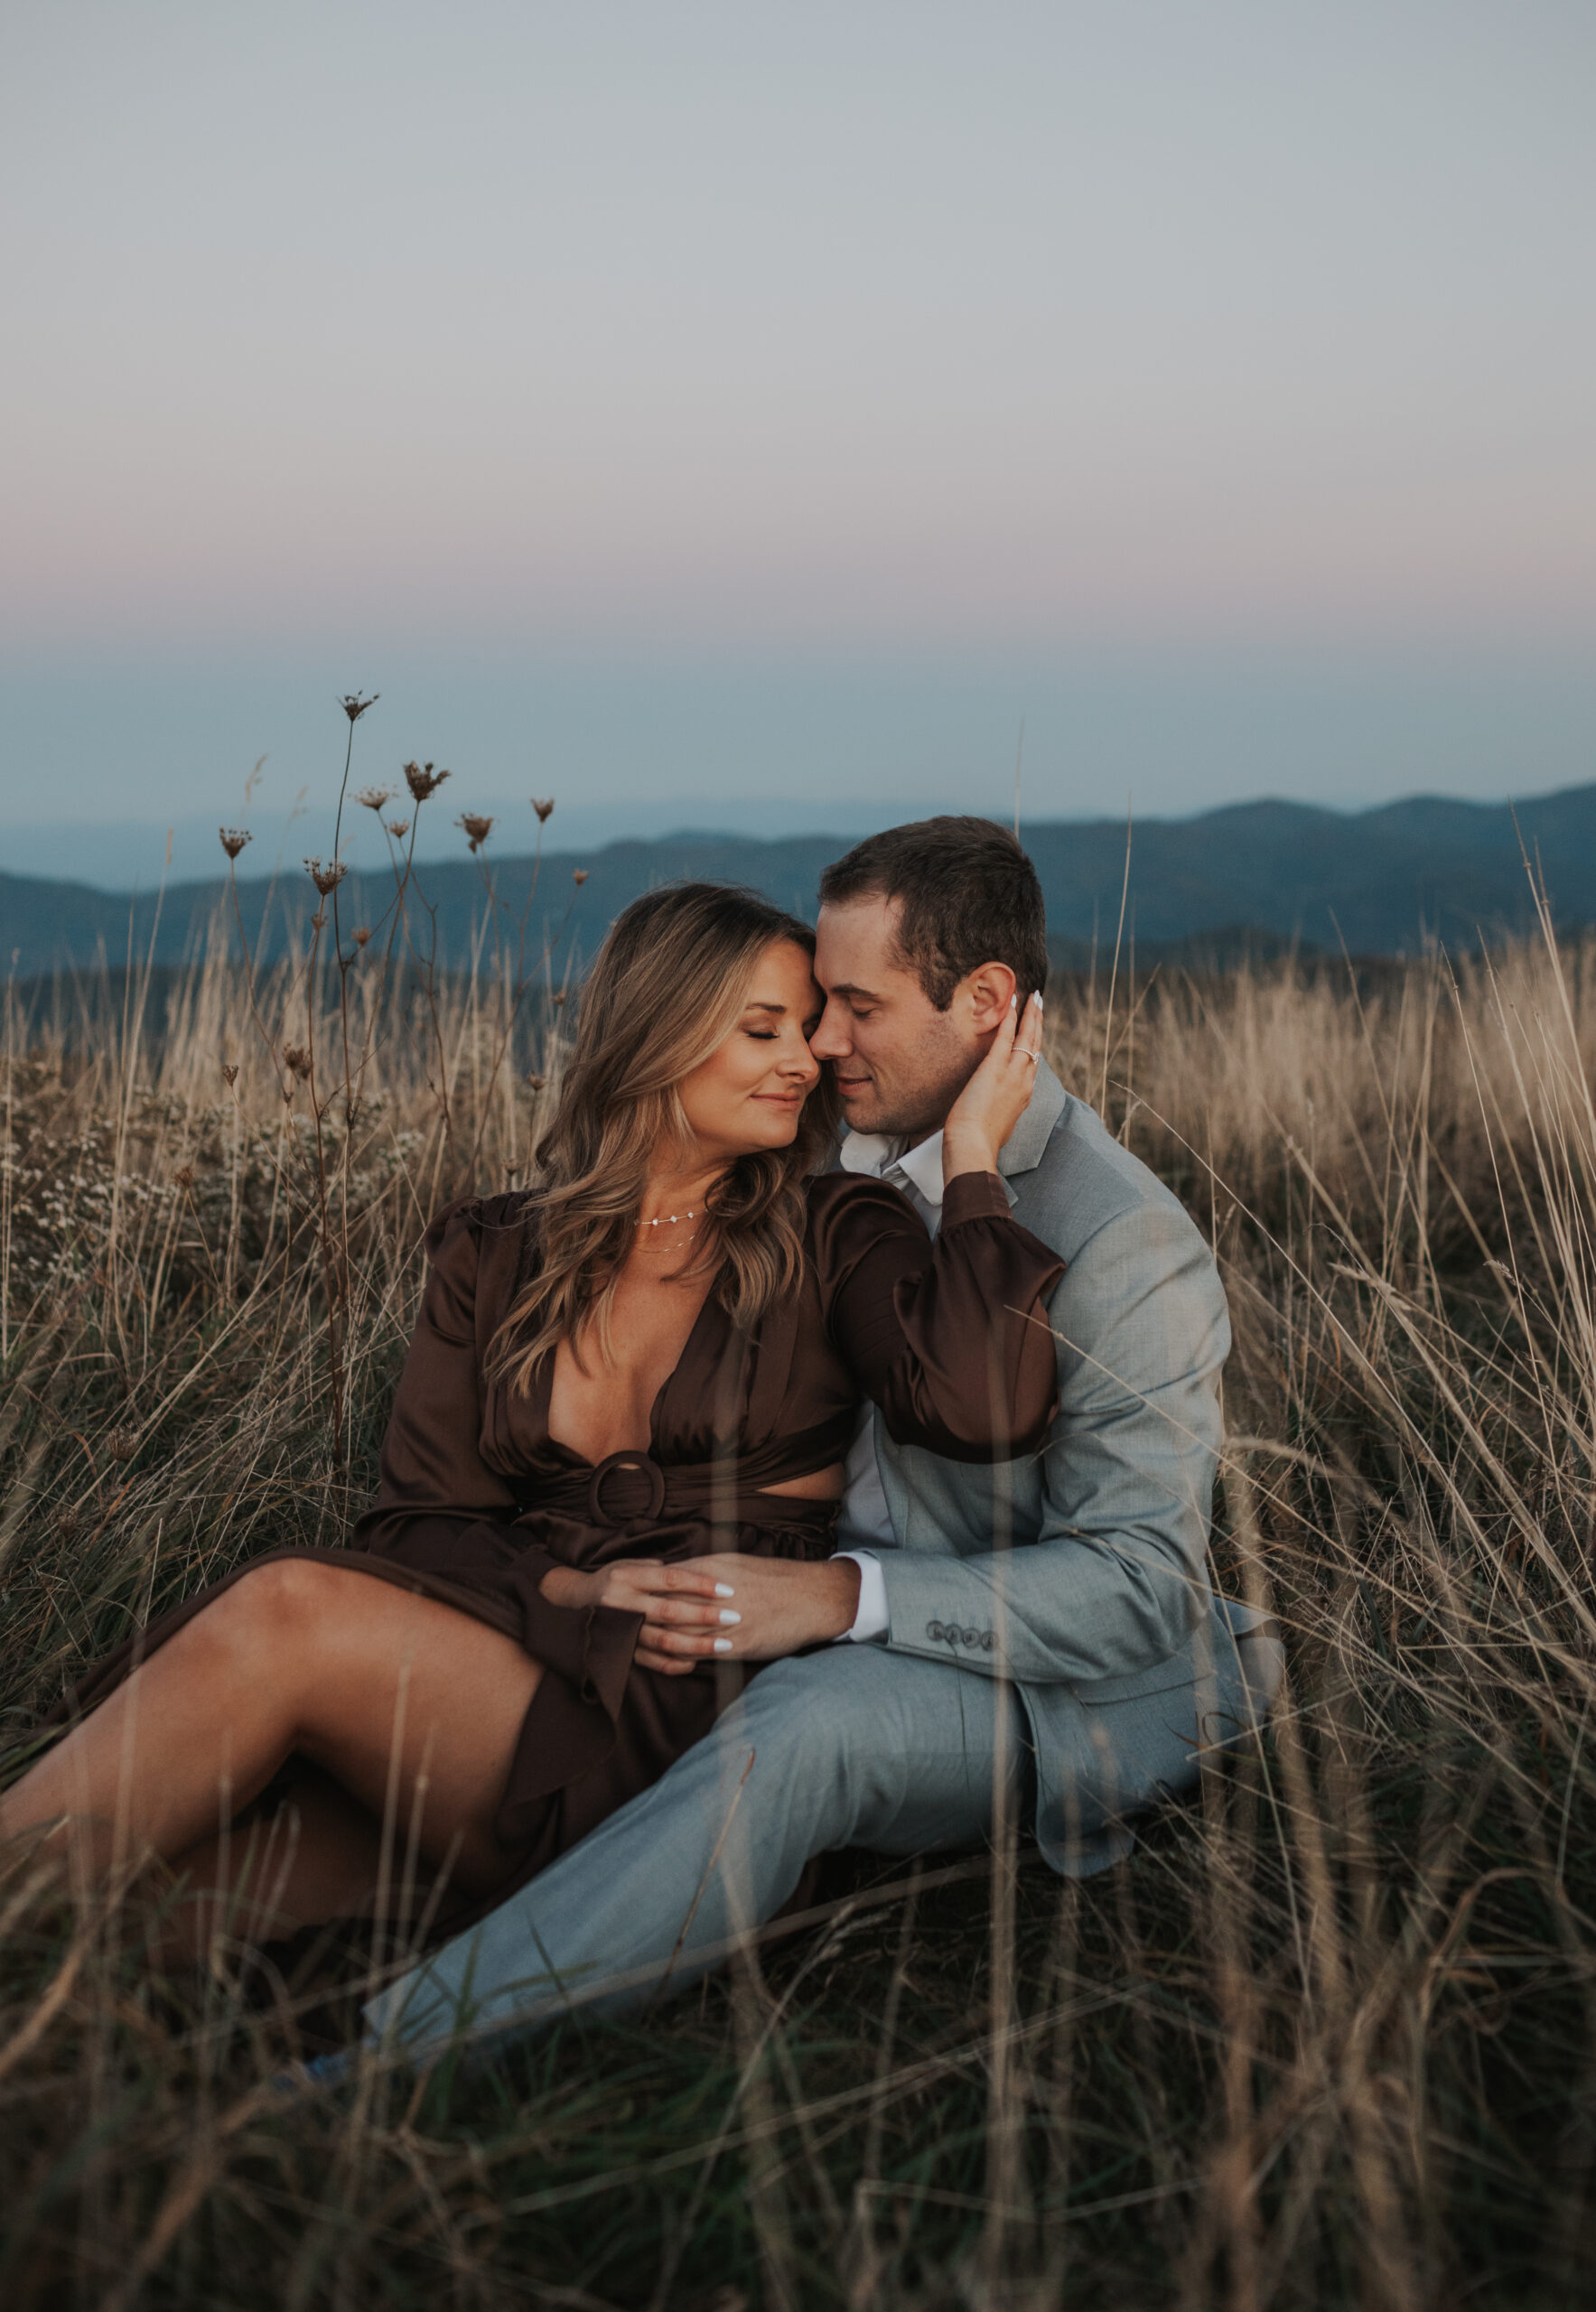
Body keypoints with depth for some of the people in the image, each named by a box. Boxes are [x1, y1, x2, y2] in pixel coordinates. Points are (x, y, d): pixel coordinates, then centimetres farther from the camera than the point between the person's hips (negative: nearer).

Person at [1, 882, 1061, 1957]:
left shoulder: (836, 1236, 7)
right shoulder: (494, 1255, 15)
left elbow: (987, 1407, -13)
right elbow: (421, 1521, 7)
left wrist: (974, 1159, -6)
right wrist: (568, 1590, -12)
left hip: (698, 1726, -3)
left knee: (286, 1611, -26)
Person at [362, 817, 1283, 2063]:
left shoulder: (1129, 1248, -21)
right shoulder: (859, 1156, 4)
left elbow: (1137, 1589, -24)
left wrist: (850, 1598, -35)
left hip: (1065, 1692, -9)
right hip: (864, 1638, 9)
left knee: (811, 1721, -37)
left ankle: (401, 2053, -39)